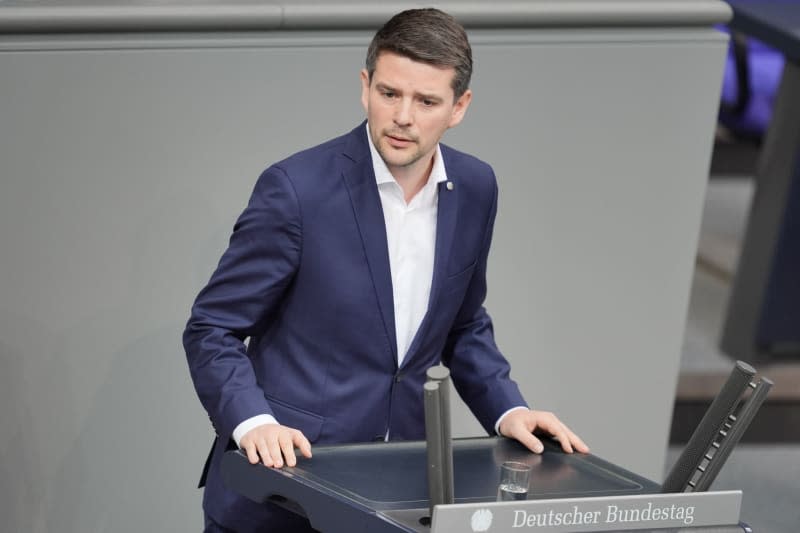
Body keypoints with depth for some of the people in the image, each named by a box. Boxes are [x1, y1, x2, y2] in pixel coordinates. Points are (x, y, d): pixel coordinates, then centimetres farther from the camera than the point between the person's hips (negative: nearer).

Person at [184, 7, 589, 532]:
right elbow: (211, 330, -10)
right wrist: (253, 423, -25)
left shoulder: (474, 189, 0)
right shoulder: (297, 188, -15)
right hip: (285, 473, -4)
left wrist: (508, 411, 0)